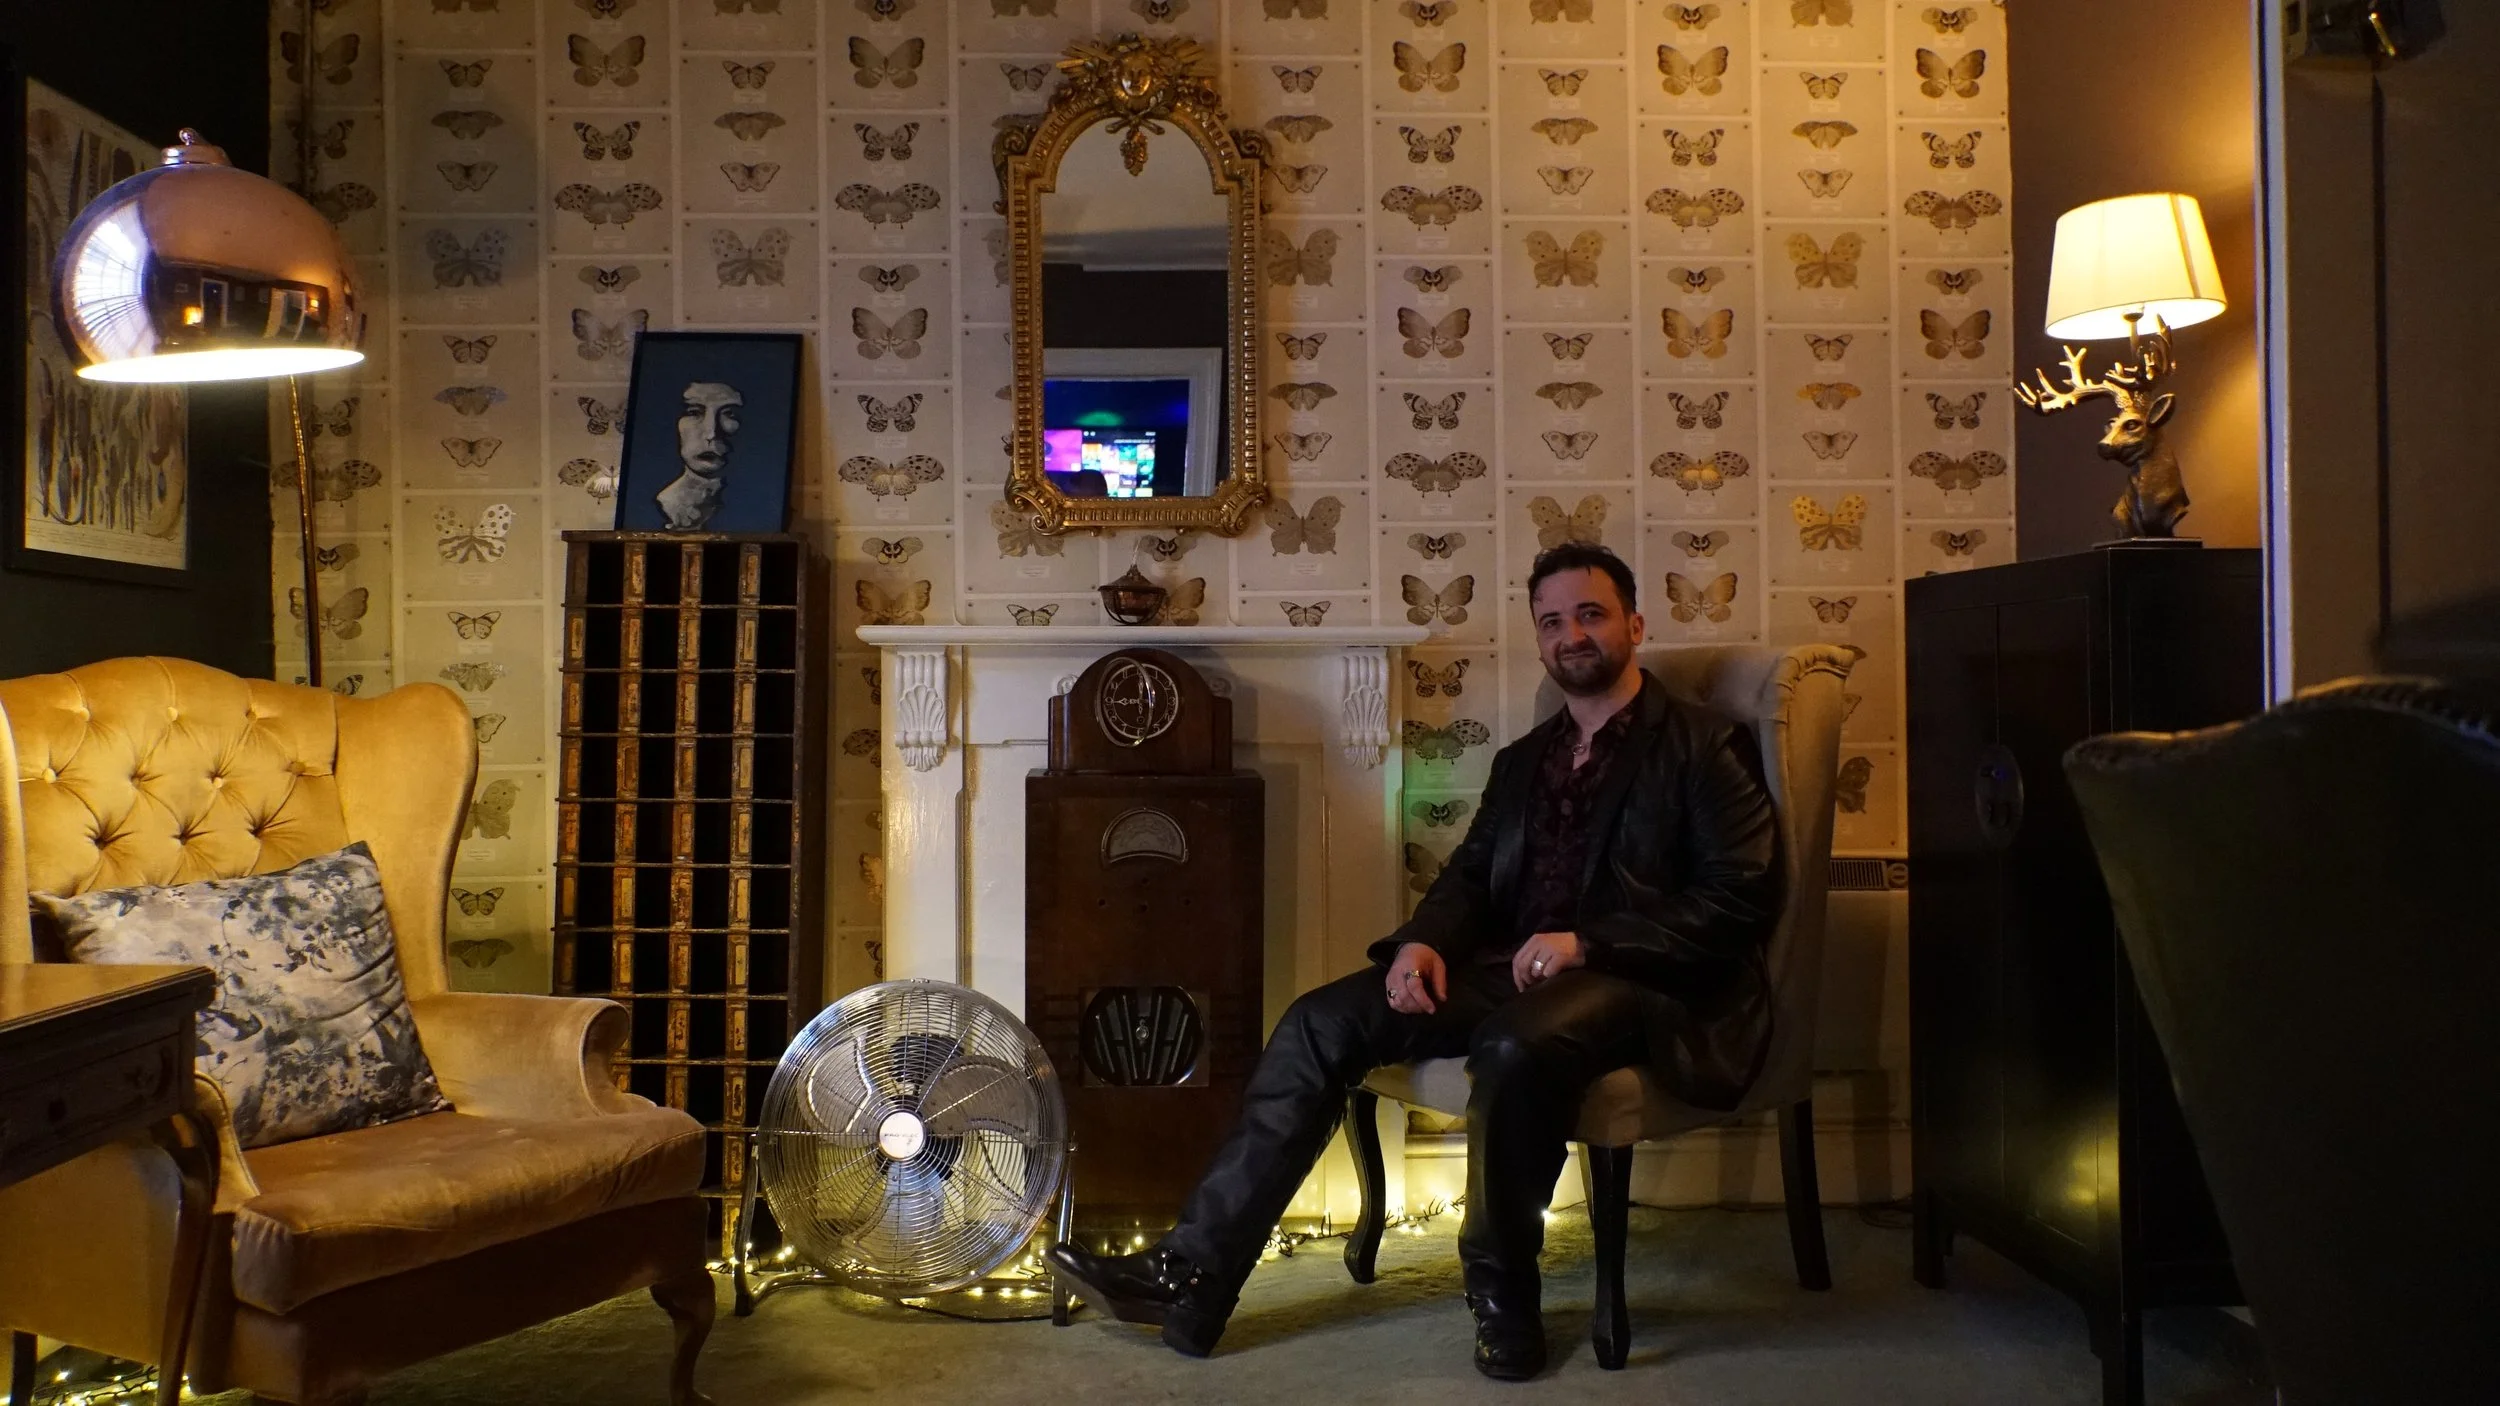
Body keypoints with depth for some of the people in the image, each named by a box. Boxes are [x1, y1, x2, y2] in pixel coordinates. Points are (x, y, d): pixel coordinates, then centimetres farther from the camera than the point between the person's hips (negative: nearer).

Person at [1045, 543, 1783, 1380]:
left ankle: (1502, 1293, -14)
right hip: (1514, 971, 7)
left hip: (1639, 982, -6)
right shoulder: (1523, 759, 22)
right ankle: (1192, 1277, -16)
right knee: (1322, 1021, -13)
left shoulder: (1702, 748, 1)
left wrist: (1588, 942, -19)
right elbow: (1471, 874, 17)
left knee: (1517, 1045, -39)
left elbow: (1741, 900, -9)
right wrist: (1423, 941, -7)